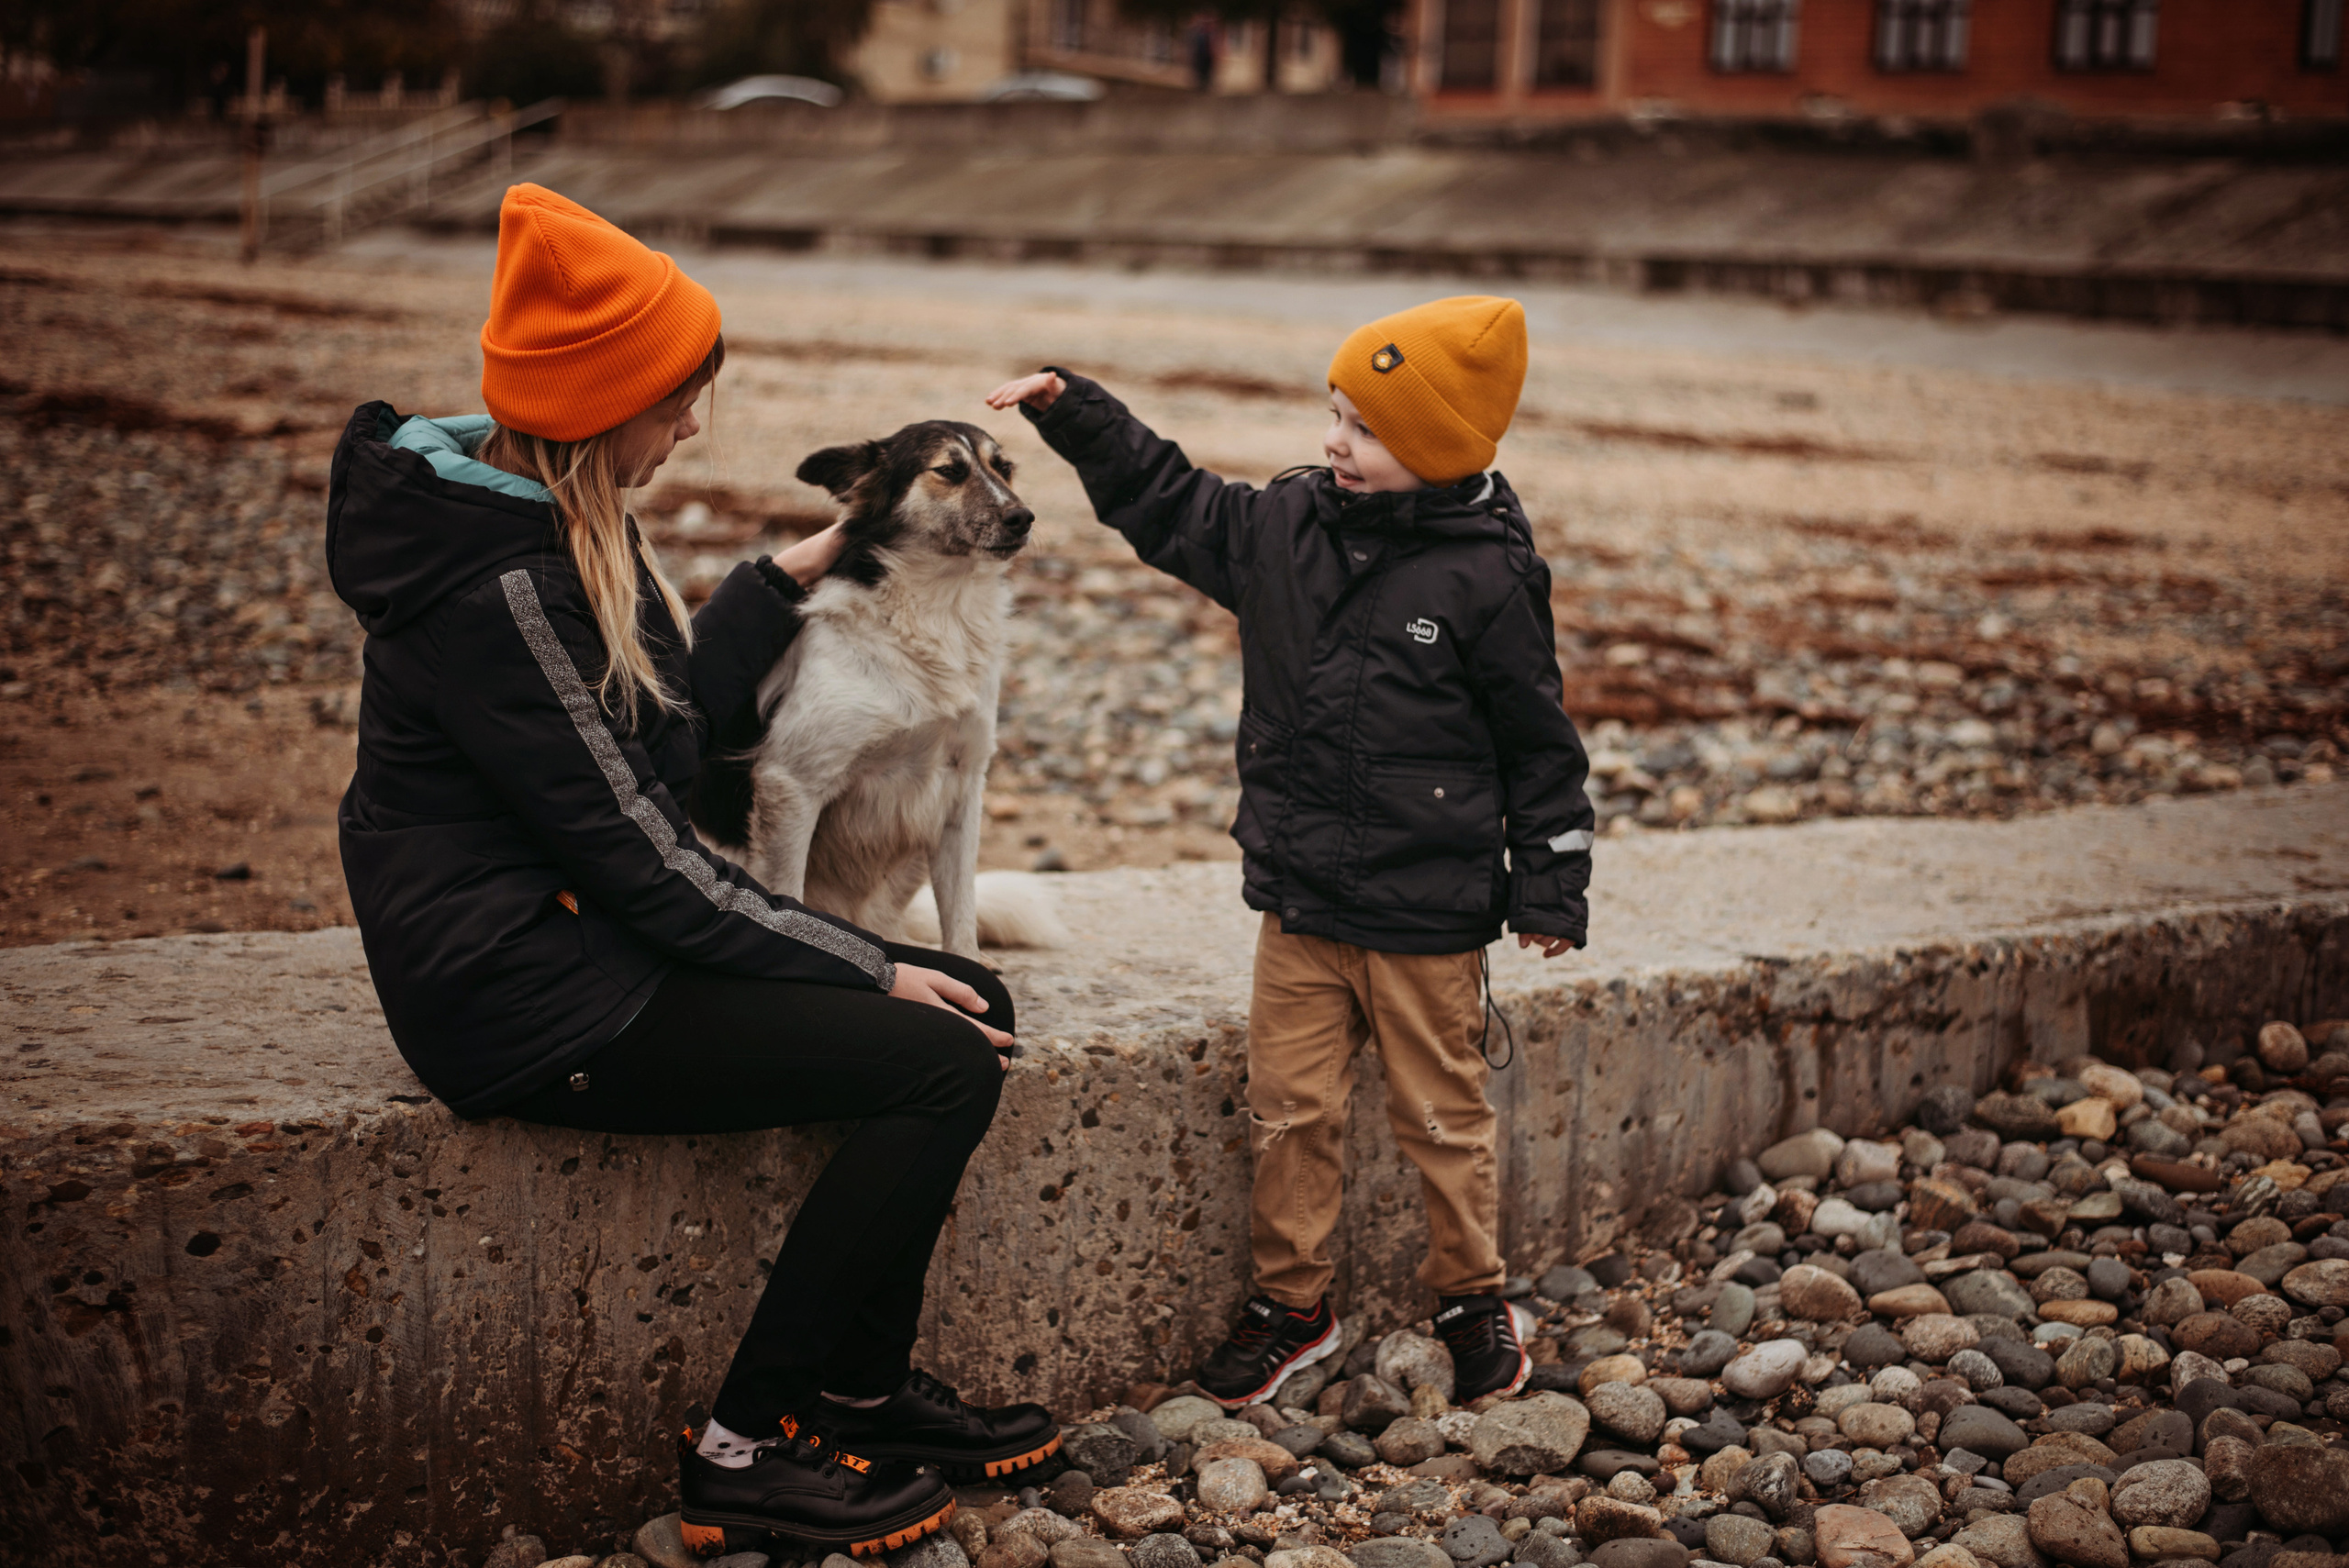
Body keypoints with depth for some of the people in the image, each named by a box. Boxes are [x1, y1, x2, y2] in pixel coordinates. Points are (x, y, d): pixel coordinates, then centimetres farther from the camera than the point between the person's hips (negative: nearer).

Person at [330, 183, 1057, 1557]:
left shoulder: (551, 517, 8)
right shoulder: (496, 582, -23)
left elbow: (677, 720, 17)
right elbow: (642, 855, -21)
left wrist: (789, 579, 14)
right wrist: (869, 968, -14)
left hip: (585, 936, 10)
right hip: (528, 1003, -10)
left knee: (977, 1002, 4)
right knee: (944, 1062, -16)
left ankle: (865, 1391, 12)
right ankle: (746, 1449, -6)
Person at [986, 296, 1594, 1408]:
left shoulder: (1486, 577, -12)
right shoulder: (1283, 527, 0)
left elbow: (1537, 741, -5)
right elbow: (1168, 504, 13)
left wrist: (1549, 888, -3)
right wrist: (1074, 413, 4)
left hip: (1429, 916, -4)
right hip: (1300, 899, 4)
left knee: (1440, 1112, 9)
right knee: (1288, 1106, 9)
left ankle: (1471, 1296, 28)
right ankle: (1291, 1299, 25)